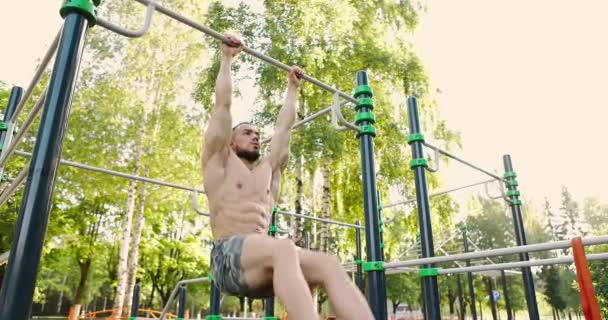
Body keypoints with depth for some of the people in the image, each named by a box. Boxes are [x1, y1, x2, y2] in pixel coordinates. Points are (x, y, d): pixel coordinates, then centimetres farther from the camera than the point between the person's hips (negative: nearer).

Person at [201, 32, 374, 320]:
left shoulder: (269, 169, 26)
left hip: (264, 259, 5)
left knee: (329, 265, -24)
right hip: (229, 258, -5)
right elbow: (223, 104, 10)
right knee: (284, 248, -39)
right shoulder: (220, 162, 13)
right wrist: (227, 59, 17)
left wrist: (292, 87, 39)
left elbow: (284, 126, 30)